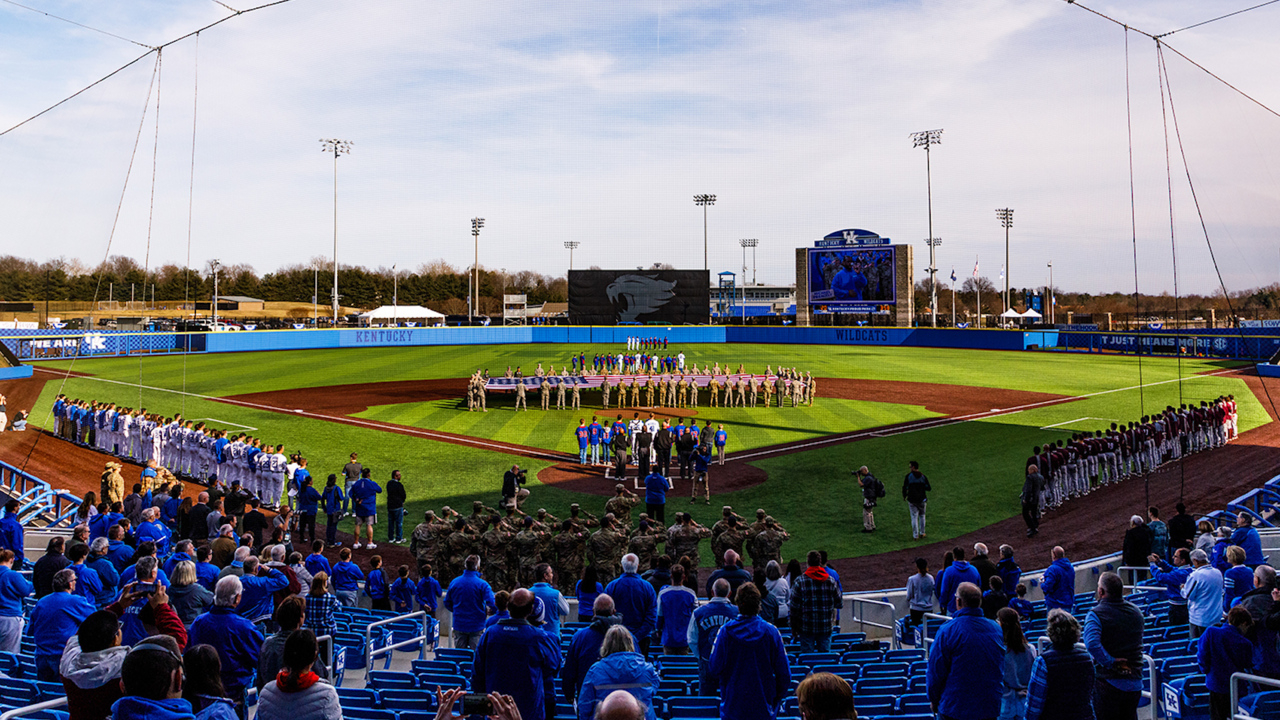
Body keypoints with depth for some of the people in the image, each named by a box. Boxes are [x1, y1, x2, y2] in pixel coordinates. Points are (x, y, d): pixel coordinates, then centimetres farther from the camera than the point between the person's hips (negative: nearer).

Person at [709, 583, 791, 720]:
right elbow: (784, 672, -5)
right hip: (764, 708, 0)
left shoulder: (725, 631, -11)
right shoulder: (771, 631, -8)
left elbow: (714, 669, -10)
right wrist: (778, 696, 11)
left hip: (732, 704, 0)